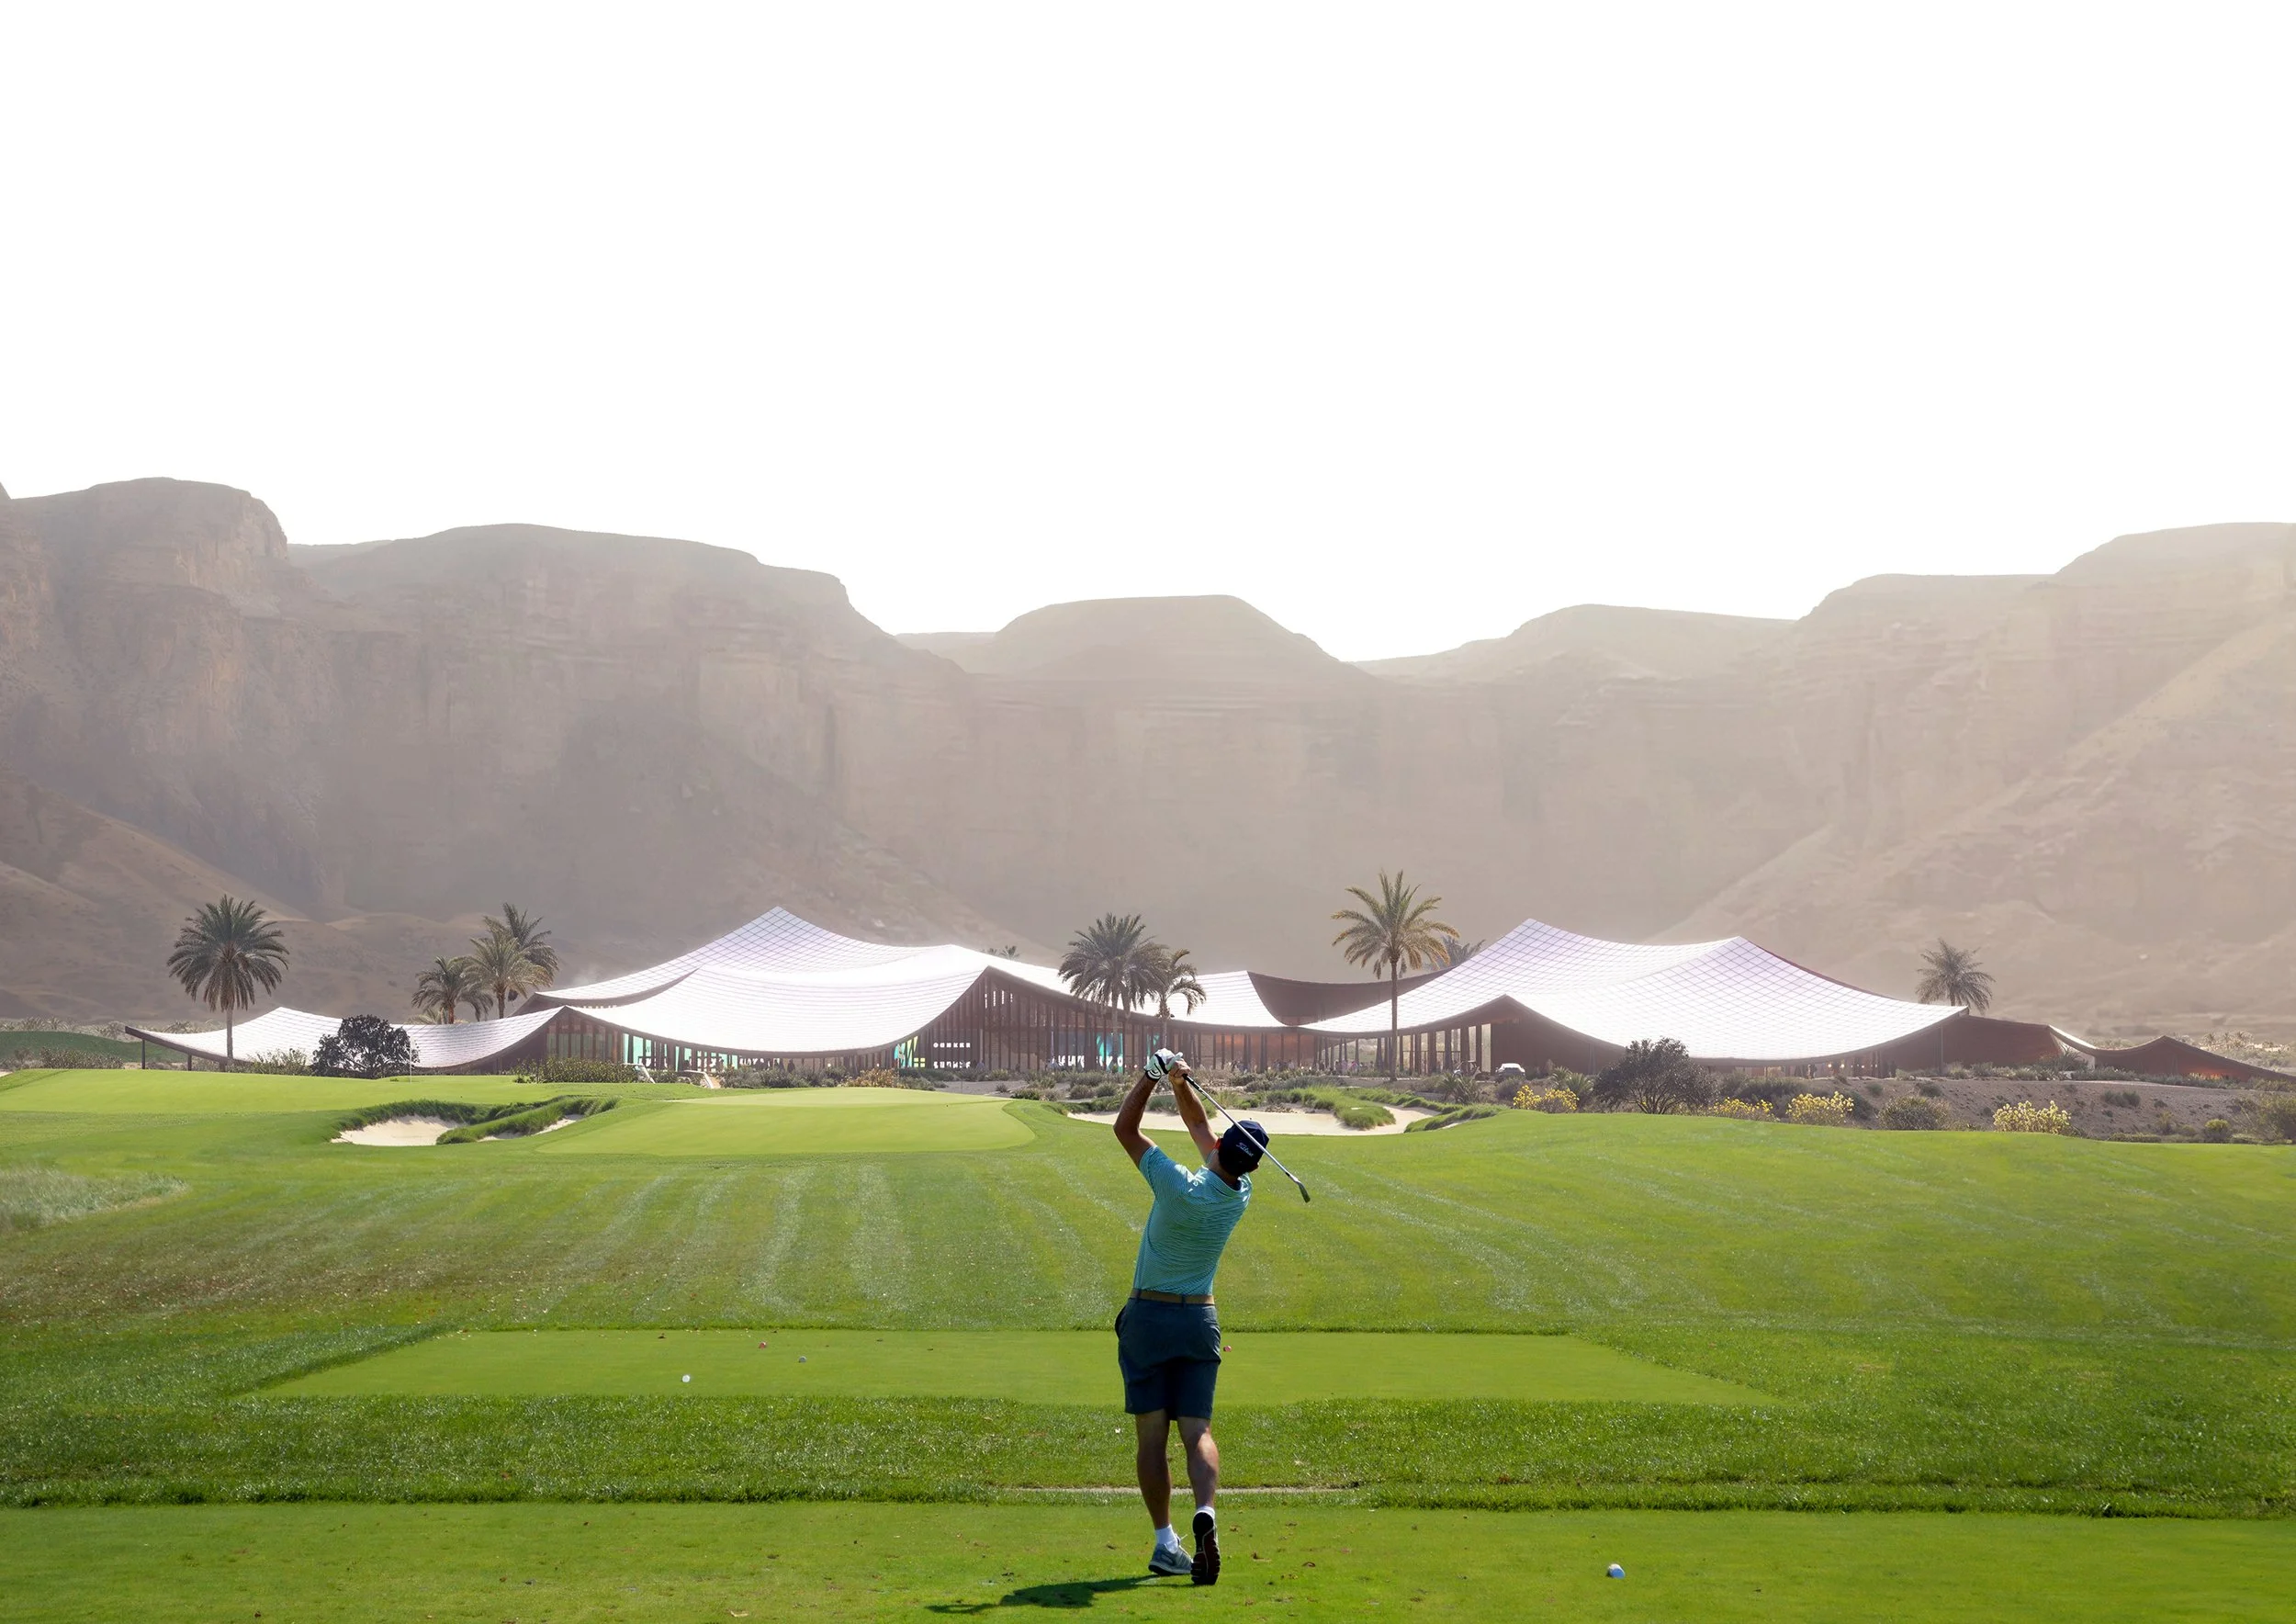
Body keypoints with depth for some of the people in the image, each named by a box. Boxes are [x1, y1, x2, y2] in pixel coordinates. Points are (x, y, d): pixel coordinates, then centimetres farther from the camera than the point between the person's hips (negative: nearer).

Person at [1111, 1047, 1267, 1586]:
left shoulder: (1181, 1187, -19)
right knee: (1197, 1431, 0)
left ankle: (1165, 1541, -1)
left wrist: (1154, 1075, -10)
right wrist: (1179, 1085, 1)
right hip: (1200, 1319, 3)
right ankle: (1206, 1510, -26)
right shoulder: (1240, 1195, -3)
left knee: (1151, 1435, 3)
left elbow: (1124, 1128, -11)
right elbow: (1198, 1127, 10)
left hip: (1147, 1316, -3)